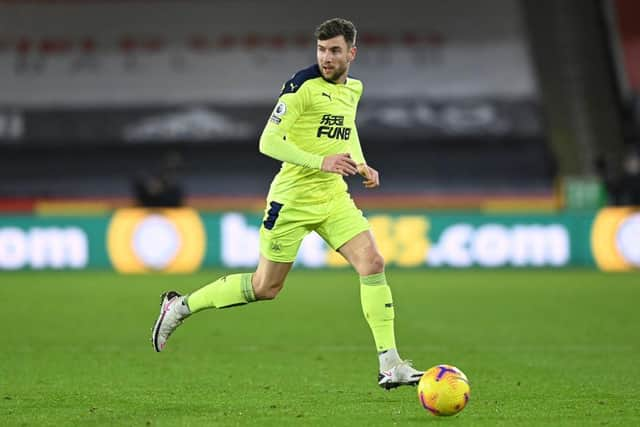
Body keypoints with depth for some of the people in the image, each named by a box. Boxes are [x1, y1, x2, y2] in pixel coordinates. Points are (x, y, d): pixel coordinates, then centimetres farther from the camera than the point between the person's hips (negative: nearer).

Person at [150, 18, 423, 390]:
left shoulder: (354, 88, 8)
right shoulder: (304, 84, -15)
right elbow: (269, 141, -20)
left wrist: (361, 166, 10)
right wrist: (320, 162, -29)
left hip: (334, 195, 6)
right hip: (293, 198, -6)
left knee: (373, 263, -12)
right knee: (266, 287, 4)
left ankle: (390, 366, -10)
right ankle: (180, 306, 24)